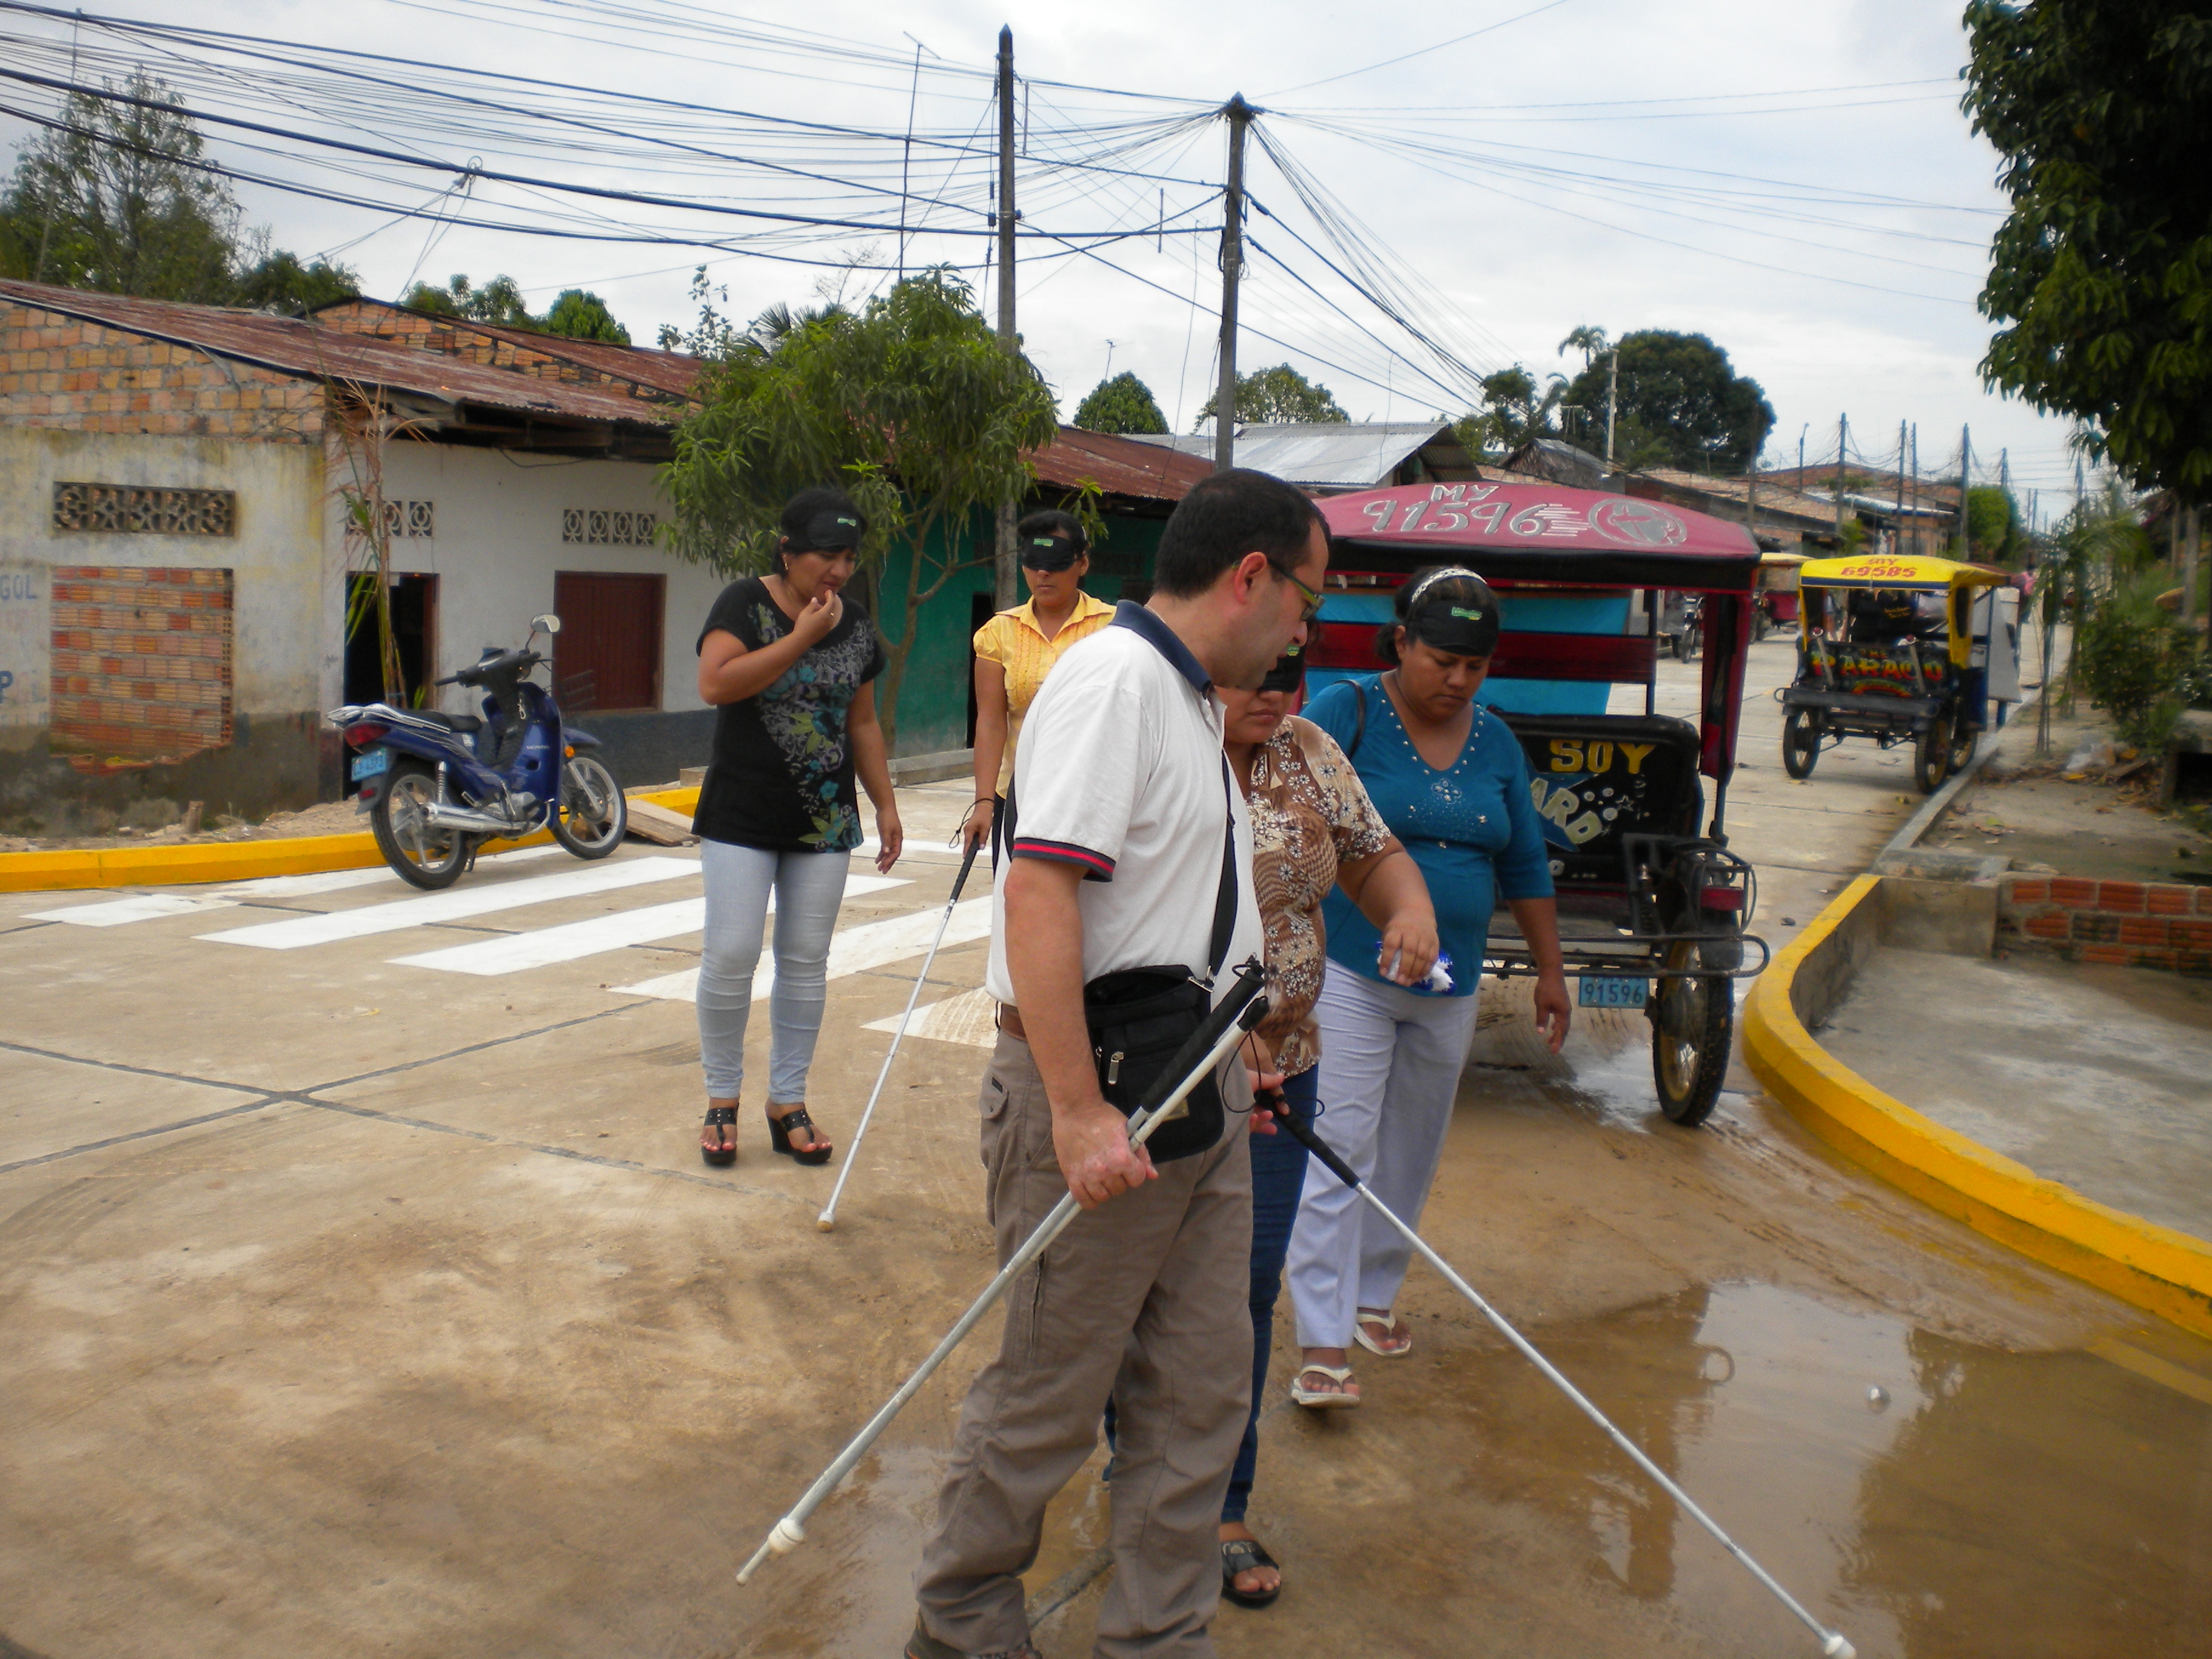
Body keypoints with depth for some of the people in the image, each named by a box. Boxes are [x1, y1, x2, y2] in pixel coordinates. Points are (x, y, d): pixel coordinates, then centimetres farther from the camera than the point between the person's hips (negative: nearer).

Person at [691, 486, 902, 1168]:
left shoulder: (855, 624, 9)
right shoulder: (745, 603, -6)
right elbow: (715, 684, -22)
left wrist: (885, 804, 12)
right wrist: (802, 638, -19)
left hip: (825, 823, 4)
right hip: (742, 819, -4)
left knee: (806, 964, 7)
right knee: (730, 958, -5)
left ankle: (788, 1102, 18)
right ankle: (722, 1099, 14)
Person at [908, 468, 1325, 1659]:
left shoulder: (1192, 699, 16)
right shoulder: (1116, 677, -16)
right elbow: (1039, 892, -26)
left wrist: (1224, 1047, 25)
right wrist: (1078, 1114, -28)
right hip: (1097, 1094, -10)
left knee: (1202, 1385, 14)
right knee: (1045, 1400, 7)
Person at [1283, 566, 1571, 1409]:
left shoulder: (1495, 741, 9)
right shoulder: (1346, 711, -8)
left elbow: (1526, 865, 16)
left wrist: (1550, 970, 19)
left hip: (1451, 986, 6)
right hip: (1348, 970, -6)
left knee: (1410, 1154, 15)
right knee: (1340, 1149, -8)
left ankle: (1372, 1295, 33)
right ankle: (1322, 1347, -5)